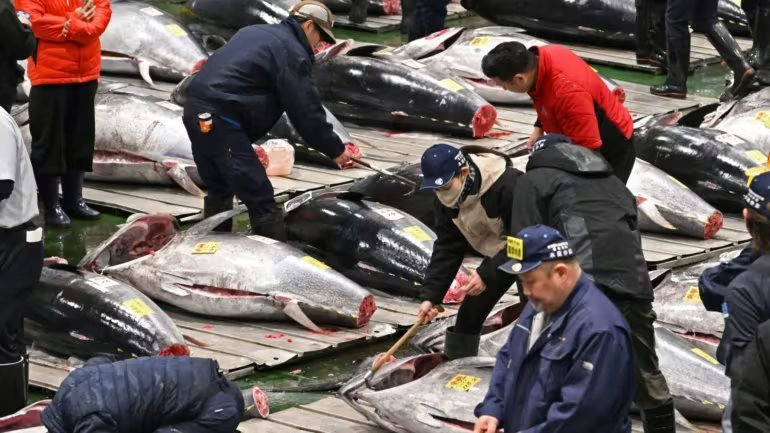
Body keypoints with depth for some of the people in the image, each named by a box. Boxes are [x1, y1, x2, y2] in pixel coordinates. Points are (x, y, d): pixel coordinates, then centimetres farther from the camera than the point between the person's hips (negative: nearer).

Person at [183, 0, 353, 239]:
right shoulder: (292, 52, -5)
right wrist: (335, 149, 3)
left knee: (219, 188, 23)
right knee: (259, 197, -8)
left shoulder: (256, 33, 25)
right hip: (220, 120, -10)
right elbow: (306, 110, -6)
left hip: (197, 109, 10)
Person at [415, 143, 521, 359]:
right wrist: (430, 295, -16)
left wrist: (486, 274, -33)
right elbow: (447, 248, -8)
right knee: (470, 312, 5)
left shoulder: (507, 186, -36)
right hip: (498, 253, 7)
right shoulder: (447, 200, -12)